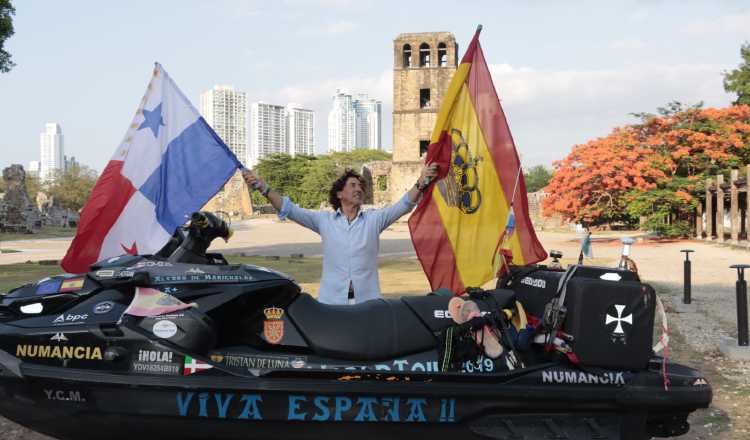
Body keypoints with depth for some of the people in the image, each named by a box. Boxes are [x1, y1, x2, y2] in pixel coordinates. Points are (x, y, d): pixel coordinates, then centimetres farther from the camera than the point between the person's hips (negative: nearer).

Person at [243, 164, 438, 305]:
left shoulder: (374, 219, 9)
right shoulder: (325, 220, 9)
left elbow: (403, 205, -3)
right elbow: (290, 210, 3)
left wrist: (421, 183, -20)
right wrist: (263, 188, -8)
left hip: (367, 302, 0)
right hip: (331, 302, 0)